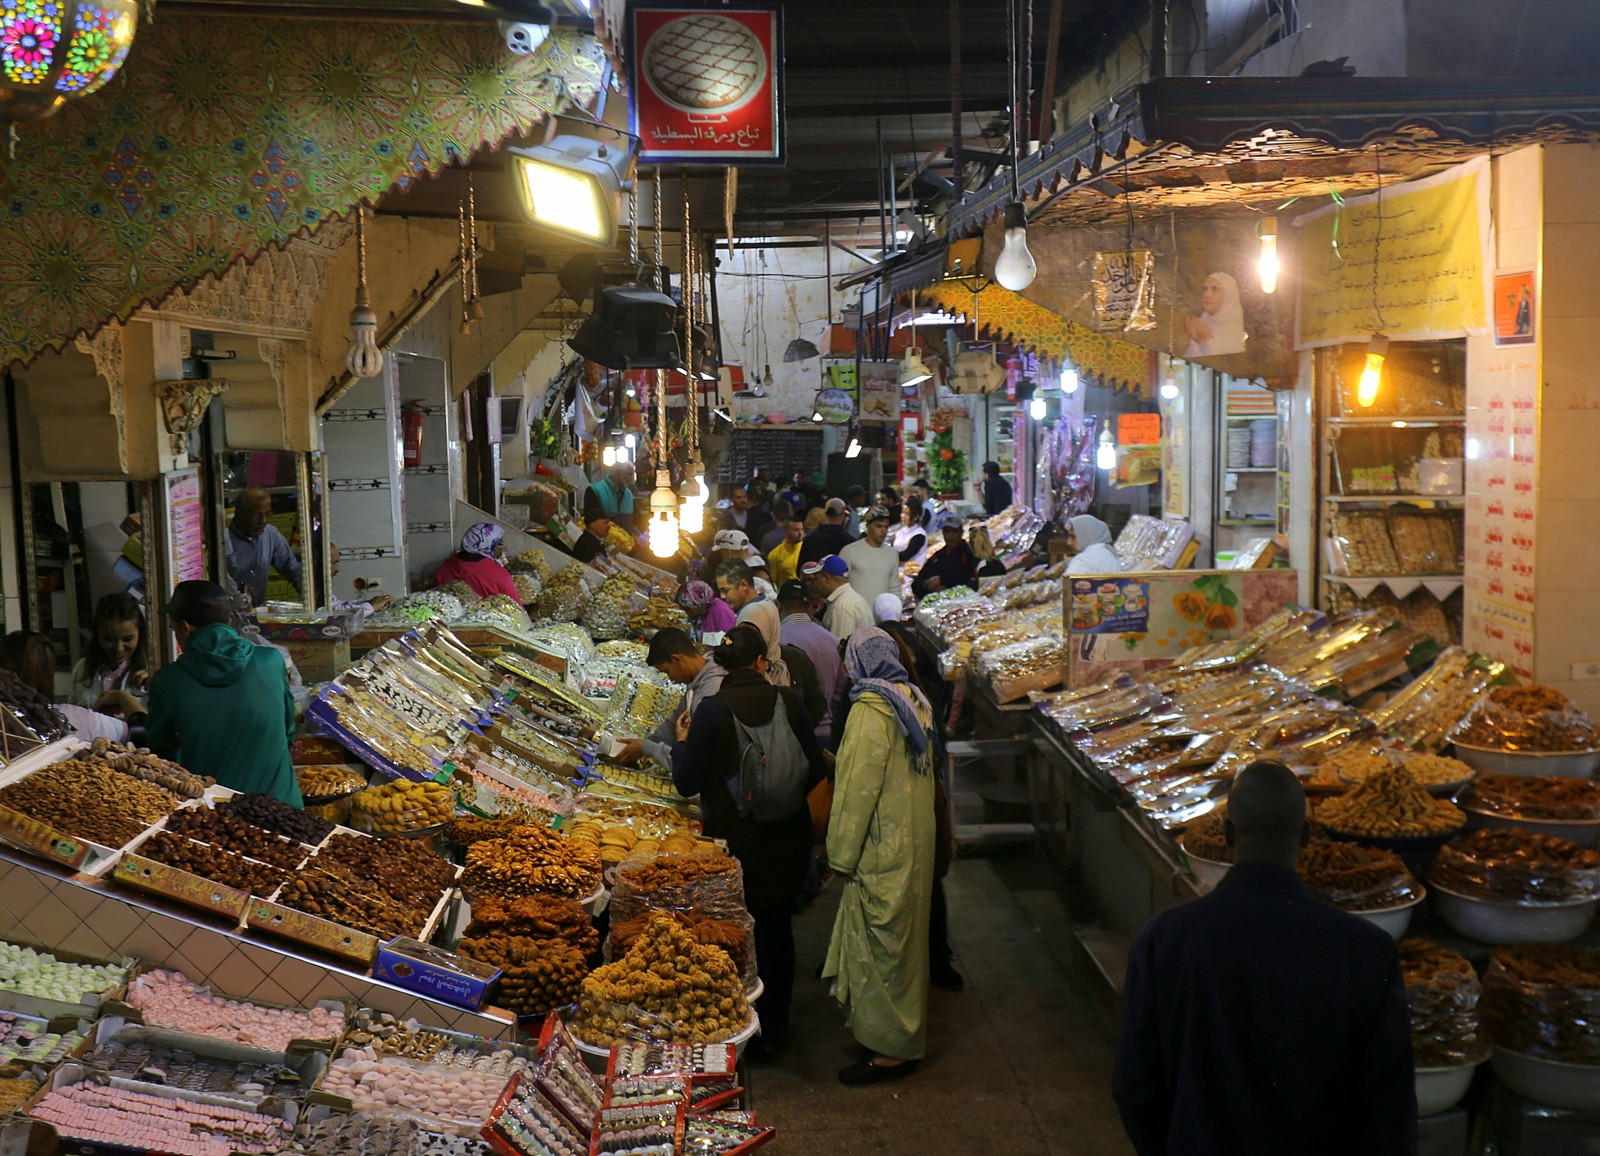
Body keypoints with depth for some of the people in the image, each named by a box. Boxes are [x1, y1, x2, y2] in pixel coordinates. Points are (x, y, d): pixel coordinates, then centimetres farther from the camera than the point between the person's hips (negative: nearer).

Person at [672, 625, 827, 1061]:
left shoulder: (712, 710, -14)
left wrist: (682, 742, 6)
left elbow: (687, 783, -11)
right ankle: (777, 1026, 29)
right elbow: (816, 769, -1)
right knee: (778, 927, 17)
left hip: (736, 840, -3)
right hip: (787, 837, 3)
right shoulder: (787, 701, -7)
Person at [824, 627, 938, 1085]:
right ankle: (903, 1037, 29)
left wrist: (841, 855, -12)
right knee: (901, 939, 18)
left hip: (883, 850, -9)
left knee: (880, 944, -1)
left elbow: (858, 789, -18)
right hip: (915, 842, 9)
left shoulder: (870, 710, -18)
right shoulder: (913, 700, 9)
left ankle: (890, 1051, 7)